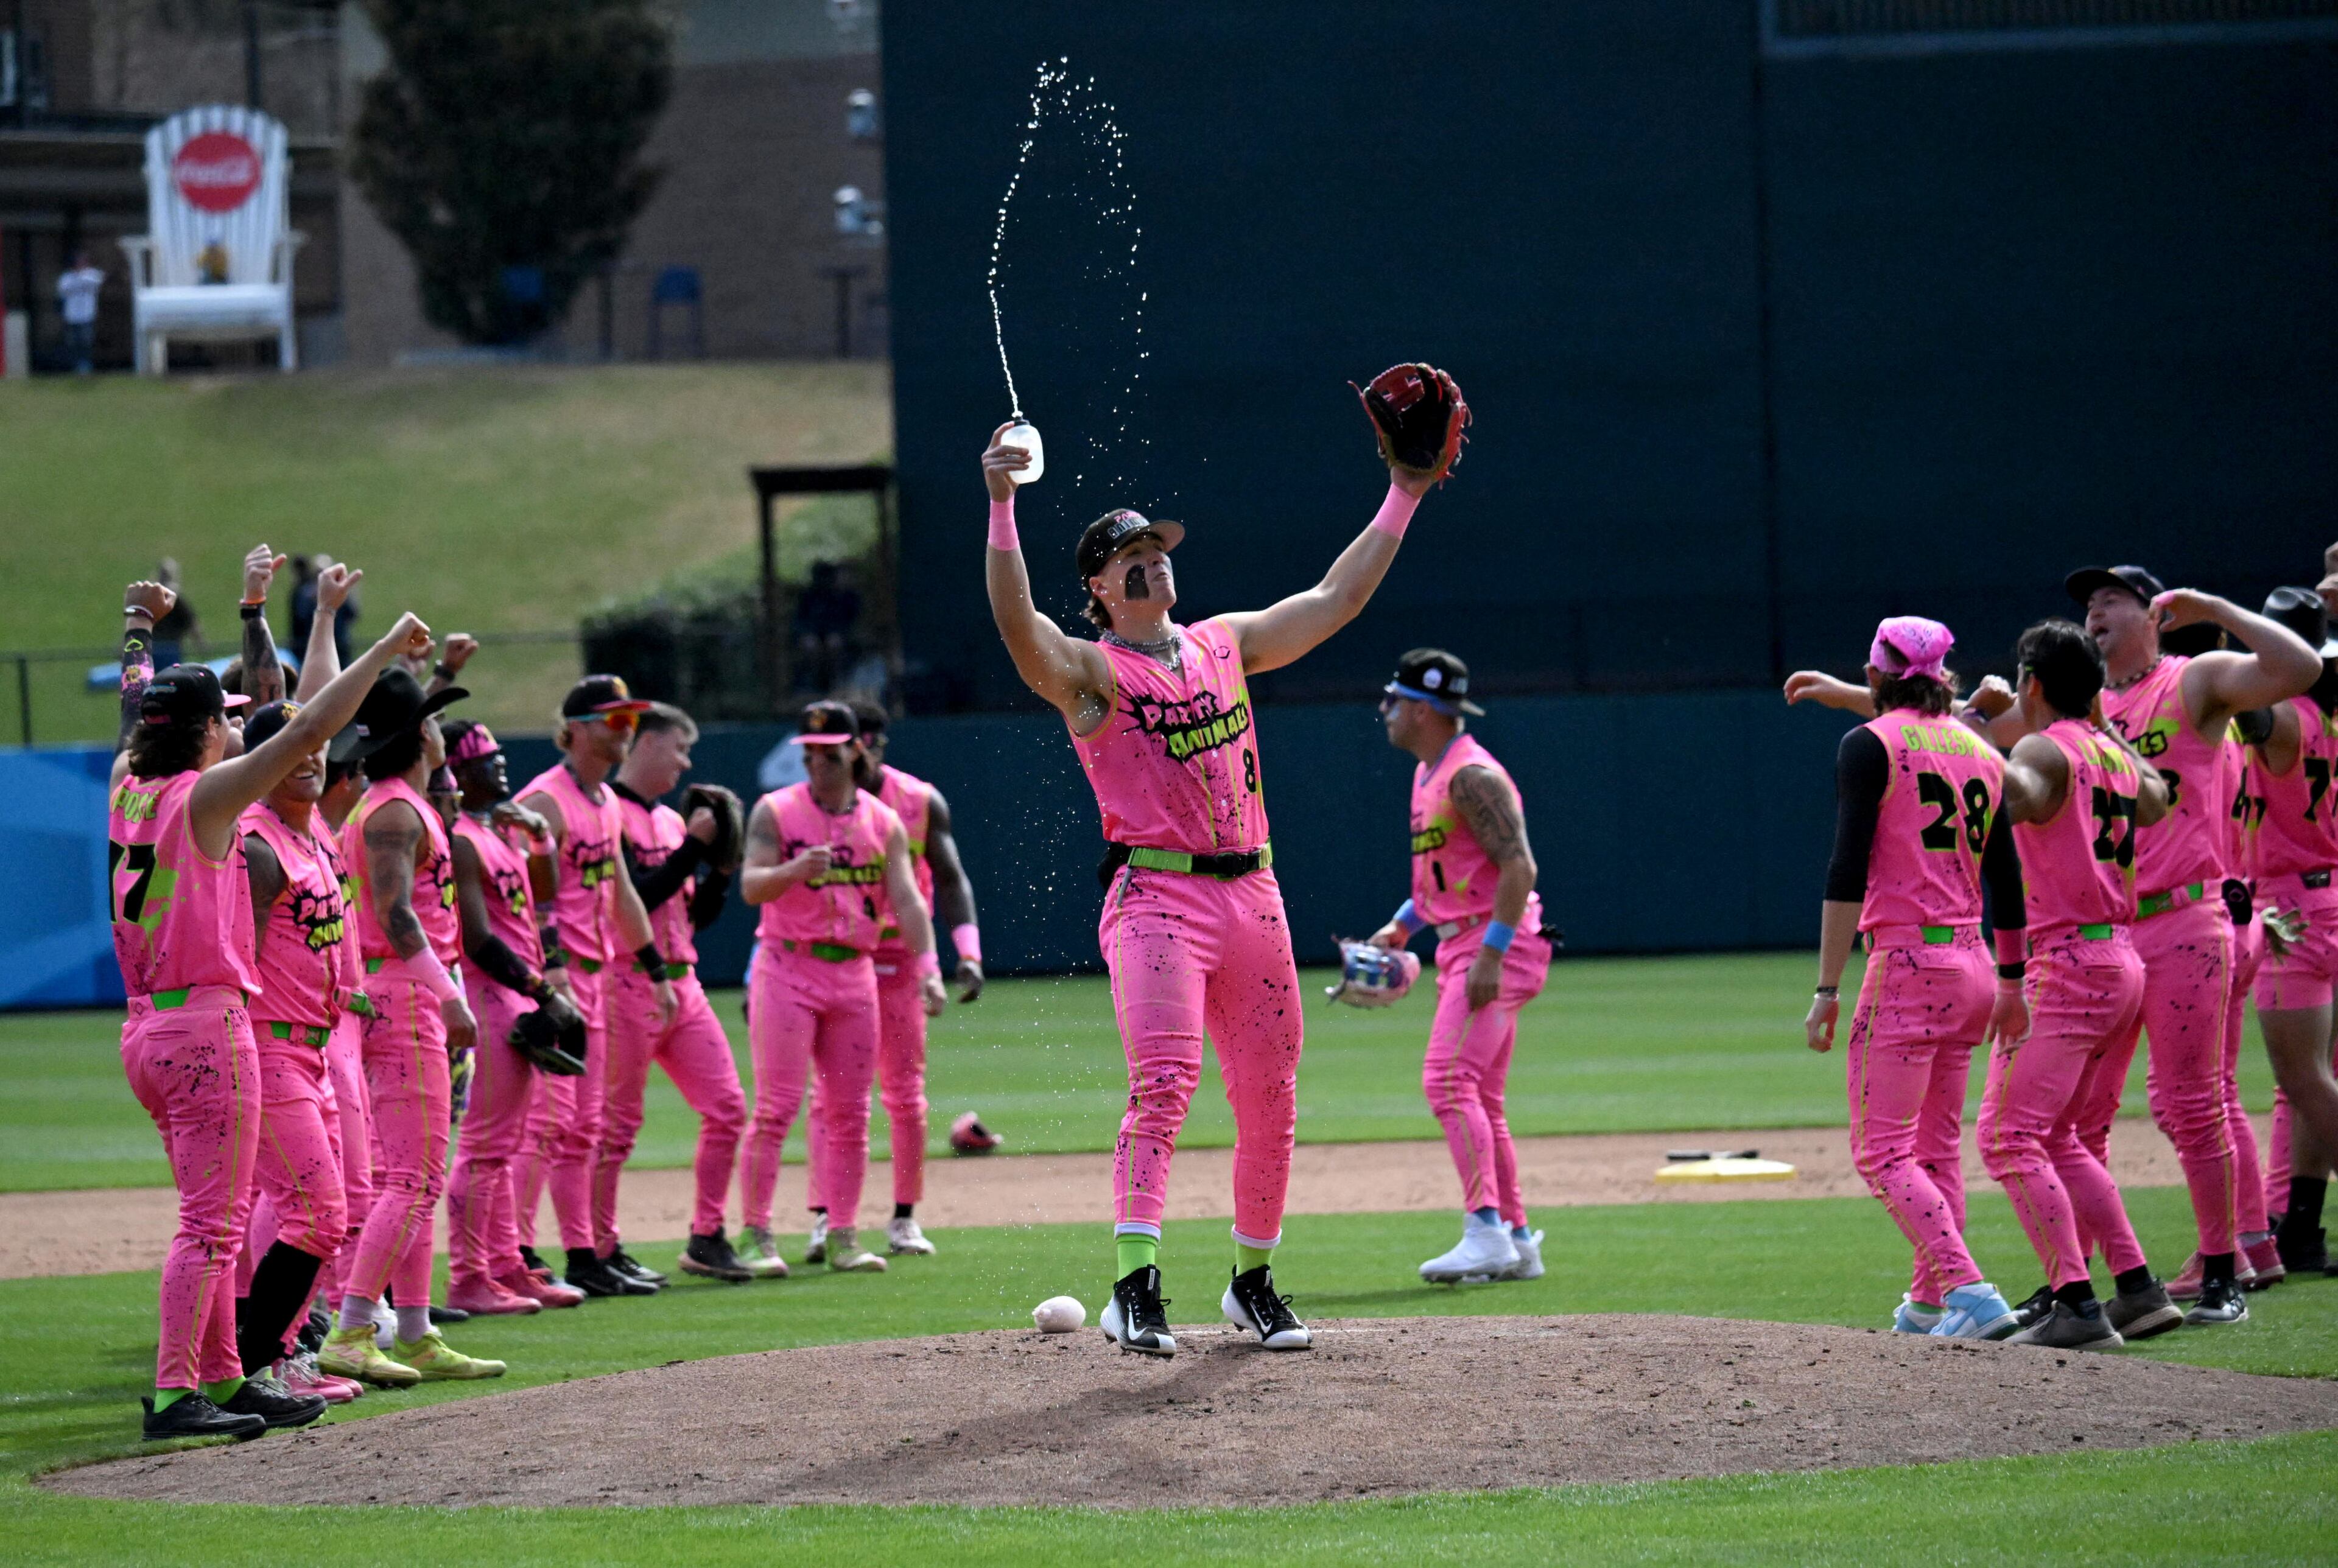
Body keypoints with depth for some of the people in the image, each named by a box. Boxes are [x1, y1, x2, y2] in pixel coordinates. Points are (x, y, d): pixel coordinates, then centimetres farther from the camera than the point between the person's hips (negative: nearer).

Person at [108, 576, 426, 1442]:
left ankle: (224, 1379, 19)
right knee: (211, 1222, -8)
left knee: (217, 1215, 16)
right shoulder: (204, 797, -11)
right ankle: (176, 1392, -14)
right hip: (206, 1024, -9)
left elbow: (137, 713, 29)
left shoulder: (127, 790, 9)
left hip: (145, 1030, 9)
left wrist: (139, 625, 43)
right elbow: (310, 727, -17)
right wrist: (386, 648, -11)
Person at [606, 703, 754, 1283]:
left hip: (682, 986, 8)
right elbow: (635, 898, -19)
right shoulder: (607, 815, -8)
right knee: (618, 1124, -3)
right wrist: (694, 848, -16)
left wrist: (722, 869, 3)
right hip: (630, 988, -8)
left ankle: (706, 1239, 11)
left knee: (726, 1108, 4)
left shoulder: (673, 821, 18)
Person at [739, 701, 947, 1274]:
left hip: (854, 972, 4)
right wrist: (795, 870, -33)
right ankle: (755, 1235, -8)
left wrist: (927, 967, -15)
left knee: (850, 1114, 6)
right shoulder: (776, 812, -1)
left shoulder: (884, 822, 7)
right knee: (776, 1107, -10)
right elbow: (751, 887, -11)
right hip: (787, 969, -4)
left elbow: (906, 899, -1)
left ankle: (844, 1238, 12)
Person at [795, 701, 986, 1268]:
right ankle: (824, 1218, -11)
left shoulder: (920, 802, 0)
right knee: (831, 1093, -8)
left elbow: (949, 878, 3)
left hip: (900, 959, 1)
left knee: (906, 1094, 4)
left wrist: (967, 953, -10)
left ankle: (904, 1218, 12)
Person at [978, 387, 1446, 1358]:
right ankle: (1135, 1287, -28)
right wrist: (1001, 509, -33)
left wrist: (1402, 497, 23)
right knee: (1163, 1083, -21)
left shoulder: (1225, 643, 18)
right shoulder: (1090, 671, -1)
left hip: (1251, 896, 6)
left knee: (1271, 1104, 8)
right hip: (1157, 897, -6)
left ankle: (1253, 1281, 23)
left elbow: (1335, 600, 24)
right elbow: (1019, 627, -21)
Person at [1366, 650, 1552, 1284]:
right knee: (1479, 1100, 12)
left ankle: (1486, 1231, -26)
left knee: (1449, 1080, -20)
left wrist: (1490, 954, -27)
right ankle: (1517, 1240, 16)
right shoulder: (1429, 774, 17)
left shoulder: (1471, 775, -15)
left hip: (1497, 946, -11)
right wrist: (1401, 927, 18)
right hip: (1463, 947, 11)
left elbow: (1519, 866, -22)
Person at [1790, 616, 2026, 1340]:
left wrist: (1828, 990, -14)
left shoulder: (1870, 746, -6)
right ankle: (1928, 1303, 24)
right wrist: (2012, 986, 25)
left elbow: (1849, 871, -13)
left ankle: (1970, 1291, -23)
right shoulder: (1980, 752, 13)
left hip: (1905, 962, -7)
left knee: (1882, 1153, -8)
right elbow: (2006, 879, 17)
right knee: (1938, 1146, 18)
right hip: (1972, 968, 7)